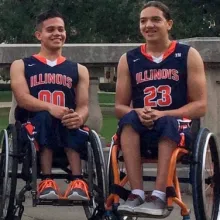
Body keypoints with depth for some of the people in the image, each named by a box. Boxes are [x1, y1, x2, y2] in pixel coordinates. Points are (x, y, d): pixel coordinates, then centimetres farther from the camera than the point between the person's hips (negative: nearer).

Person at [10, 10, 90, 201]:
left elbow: (83, 106, 5)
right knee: (45, 117, -36)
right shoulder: (21, 66, 13)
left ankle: (77, 182, -43)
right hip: (32, 127, -1)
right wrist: (50, 108, -27)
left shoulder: (78, 70, 18)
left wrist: (79, 118, -23)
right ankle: (47, 181, -42)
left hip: (67, 129, 1)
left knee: (72, 121, -35)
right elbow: (22, 98, -6)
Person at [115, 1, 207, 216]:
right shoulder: (128, 60, 9)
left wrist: (162, 114, -17)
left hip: (177, 130, -2)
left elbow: (200, 105, -2)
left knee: (167, 123, -36)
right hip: (141, 131, 2)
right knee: (129, 119, -31)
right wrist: (139, 114, -15)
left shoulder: (188, 55, 3)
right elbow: (119, 107, 9)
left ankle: (159, 196, -41)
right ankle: (136, 193, -38)